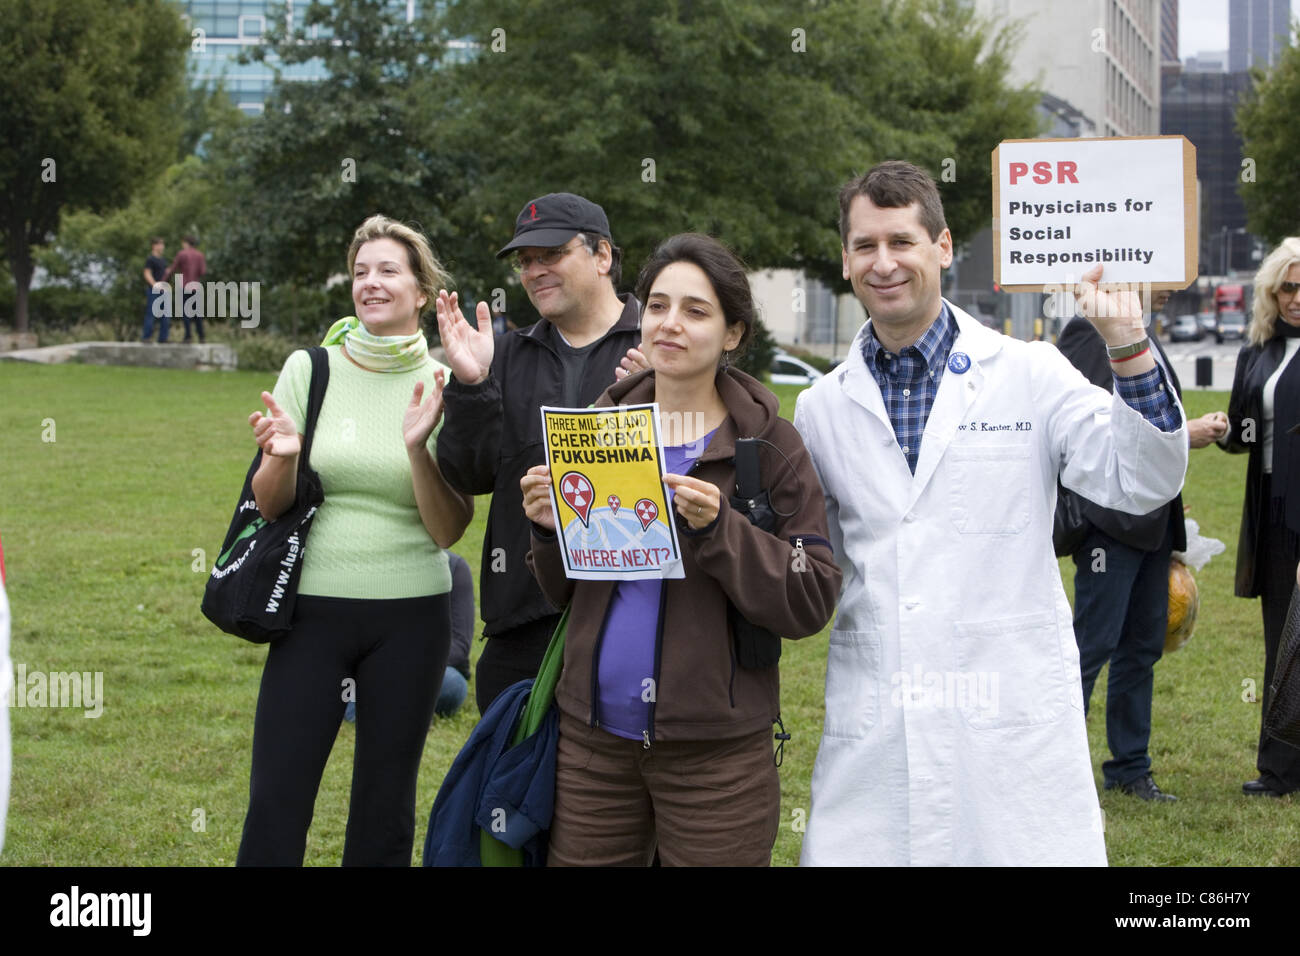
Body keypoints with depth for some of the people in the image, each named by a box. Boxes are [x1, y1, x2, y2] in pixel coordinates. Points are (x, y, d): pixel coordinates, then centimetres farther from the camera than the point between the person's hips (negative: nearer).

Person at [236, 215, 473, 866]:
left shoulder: (444, 387, -2)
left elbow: (449, 531, -6)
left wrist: (418, 447, -22)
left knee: (385, 811, 10)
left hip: (410, 616, 0)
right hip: (313, 607, 0)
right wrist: (282, 456, -20)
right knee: (275, 805, -2)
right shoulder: (309, 369, 0)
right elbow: (267, 506, 2)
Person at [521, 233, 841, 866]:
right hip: (592, 736, 4)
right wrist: (548, 529, -4)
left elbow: (811, 601, -10)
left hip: (713, 750, -4)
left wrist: (717, 529, -21)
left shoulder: (769, 444, -4)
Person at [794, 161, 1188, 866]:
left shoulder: (1028, 373, 2)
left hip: (1012, 722, -2)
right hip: (871, 726, 2)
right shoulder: (823, 407, 11)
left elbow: (1142, 483, -4)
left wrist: (1128, 351, -15)